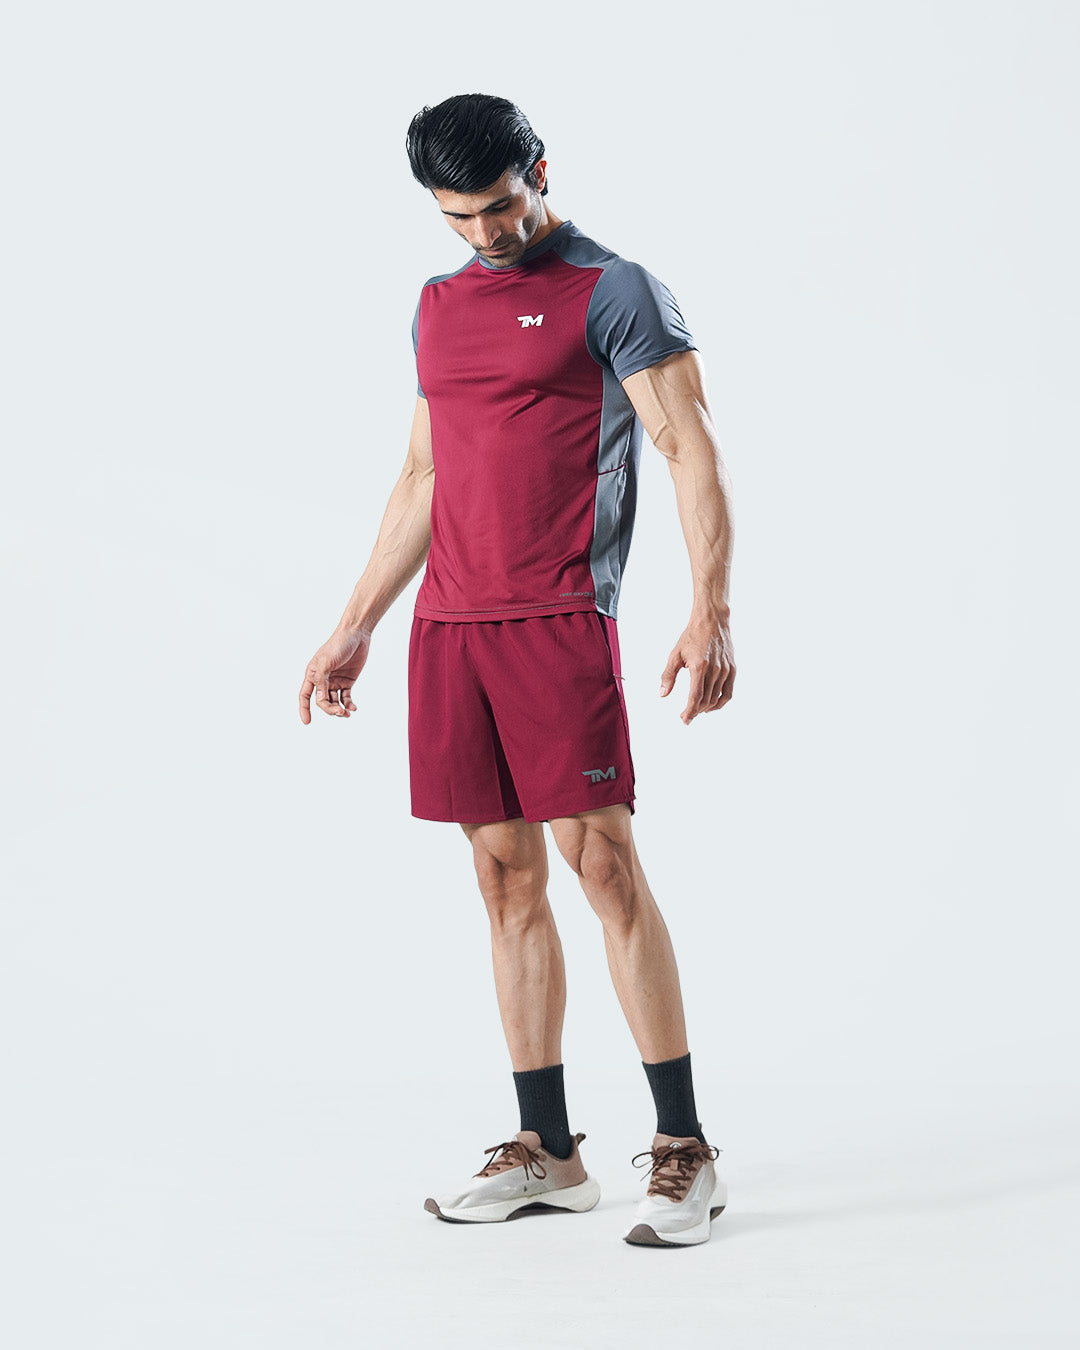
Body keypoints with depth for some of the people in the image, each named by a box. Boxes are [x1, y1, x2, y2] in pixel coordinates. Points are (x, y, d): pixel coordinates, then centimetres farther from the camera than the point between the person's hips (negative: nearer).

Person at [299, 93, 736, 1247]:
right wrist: (354, 627, 24)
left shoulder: (611, 289, -1)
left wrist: (711, 612, -19)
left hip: (557, 619, -6)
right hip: (446, 626, 6)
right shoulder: (437, 306, 19)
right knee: (506, 876, 6)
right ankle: (545, 1152, 13)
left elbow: (693, 451, -7)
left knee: (602, 861, -9)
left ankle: (684, 1152, -2)